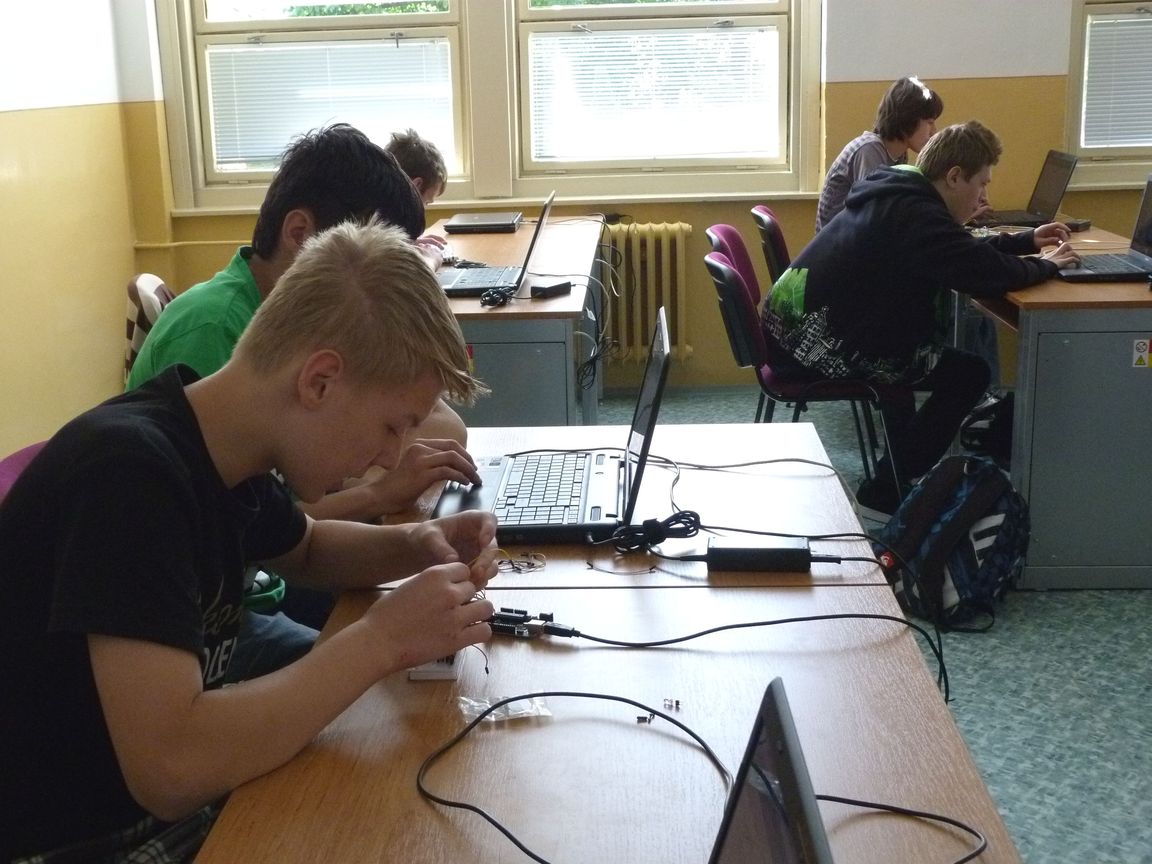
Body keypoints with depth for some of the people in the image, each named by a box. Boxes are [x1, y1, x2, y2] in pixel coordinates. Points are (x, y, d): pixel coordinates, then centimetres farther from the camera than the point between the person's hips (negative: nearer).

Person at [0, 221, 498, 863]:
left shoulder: (226, 451, -2)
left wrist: (414, 547, -1)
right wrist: (382, 641, -26)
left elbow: (306, 549, 19)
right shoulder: (129, 468, -27)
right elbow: (168, 767, -34)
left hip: (180, 806, 8)